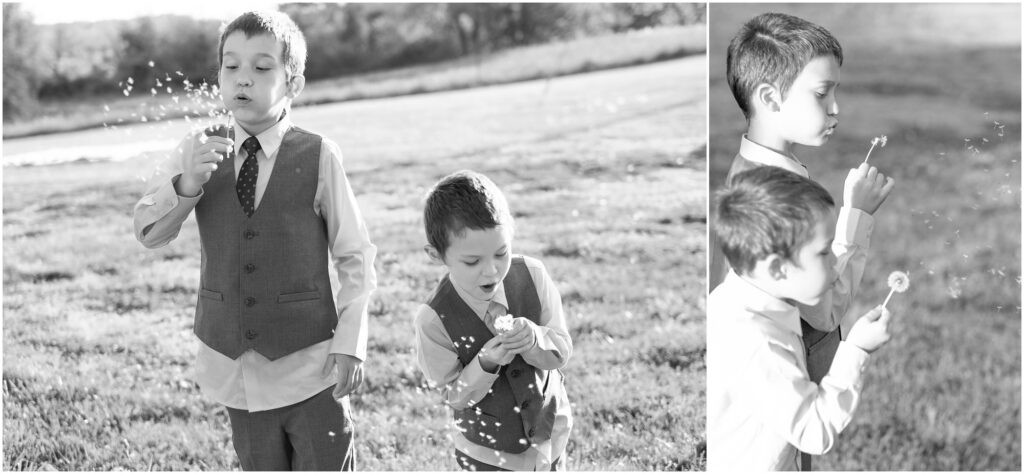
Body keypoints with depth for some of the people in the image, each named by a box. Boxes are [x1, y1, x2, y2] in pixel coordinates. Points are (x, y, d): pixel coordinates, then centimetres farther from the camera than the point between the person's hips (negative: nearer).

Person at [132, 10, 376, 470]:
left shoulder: (318, 157, -10)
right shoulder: (198, 153, -1)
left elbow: (355, 257, -4)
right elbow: (148, 232, -7)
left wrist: (350, 342, -9)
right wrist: (187, 185, -25)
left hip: (309, 369, -3)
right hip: (237, 371, 3)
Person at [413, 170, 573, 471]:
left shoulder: (532, 276, -14)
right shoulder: (433, 320, -23)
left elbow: (562, 350, -8)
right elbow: (454, 396, -13)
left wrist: (533, 338, -30)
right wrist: (485, 364, -32)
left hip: (550, 435, 3)